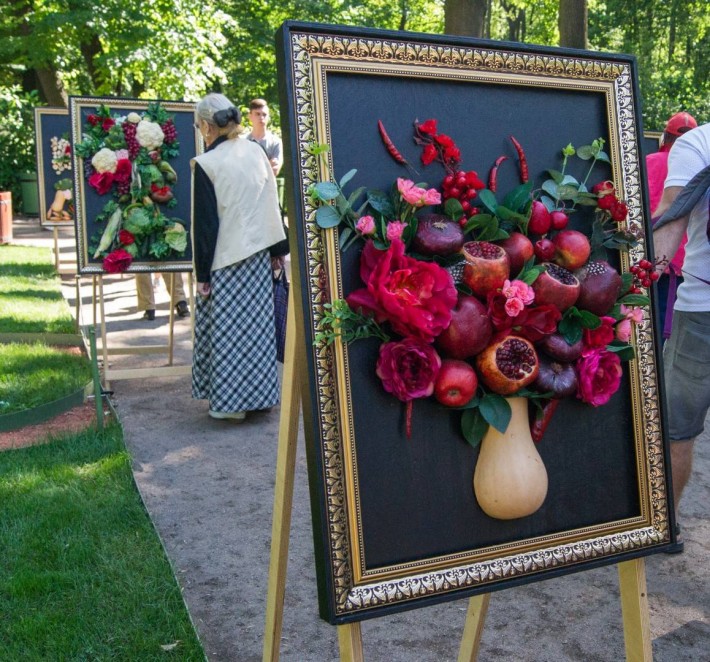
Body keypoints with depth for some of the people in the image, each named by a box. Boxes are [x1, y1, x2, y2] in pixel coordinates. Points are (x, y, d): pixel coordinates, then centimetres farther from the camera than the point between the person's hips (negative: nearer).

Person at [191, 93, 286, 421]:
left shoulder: (206, 164, -14)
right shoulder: (256, 151, 3)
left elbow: (205, 223, -13)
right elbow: (272, 202, 8)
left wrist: (202, 273, -7)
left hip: (225, 259, -6)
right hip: (258, 253, 6)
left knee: (228, 330, 4)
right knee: (258, 325, 13)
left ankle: (231, 401, 13)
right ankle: (260, 394, 23)